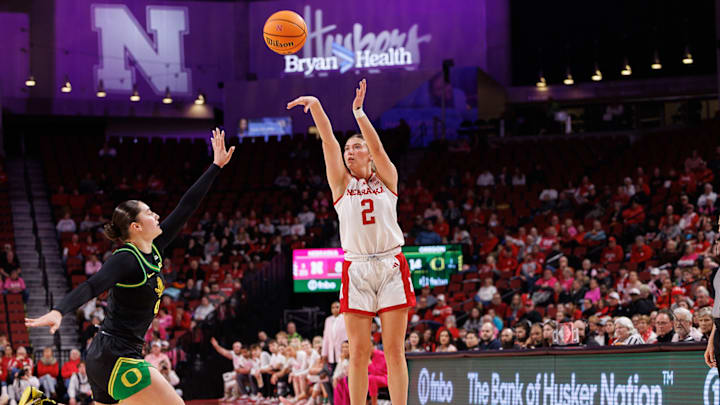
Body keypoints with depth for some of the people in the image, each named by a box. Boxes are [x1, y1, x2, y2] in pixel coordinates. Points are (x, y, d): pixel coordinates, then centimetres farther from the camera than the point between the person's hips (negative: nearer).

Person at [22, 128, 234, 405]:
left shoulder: (154, 249, 9)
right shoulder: (126, 259, -14)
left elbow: (186, 207, 14)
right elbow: (92, 286, -29)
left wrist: (216, 166, 18)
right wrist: (58, 312, -45)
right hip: (117, 358, -9)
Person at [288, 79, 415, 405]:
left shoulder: (386, 180, 10)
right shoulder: (341, 183, 10)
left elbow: (376, 145, -6)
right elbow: (328, 141, -1)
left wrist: (358, 111, -12)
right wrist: (316, 107, -10)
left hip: (391, 267, -1)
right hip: (356, 270, 1)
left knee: (394, 350, -1)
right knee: (359, 352, -1)